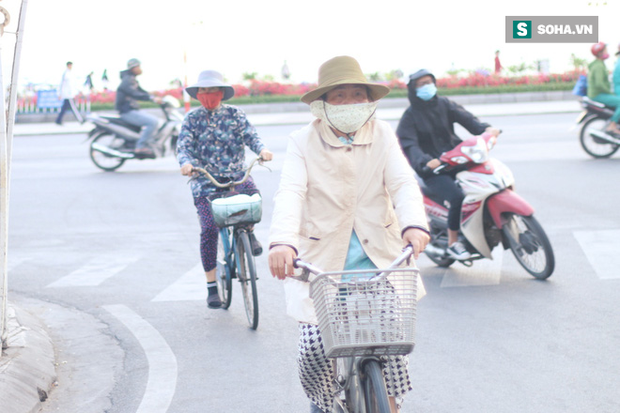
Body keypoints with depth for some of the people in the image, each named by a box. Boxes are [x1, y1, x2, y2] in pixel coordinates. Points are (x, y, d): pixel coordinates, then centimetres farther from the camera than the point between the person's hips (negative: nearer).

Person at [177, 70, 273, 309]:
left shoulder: (235, 114, 7)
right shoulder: (192, 119, 6)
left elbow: (250, 135, -5)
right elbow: (183, 145, -5)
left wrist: (262, 149, -27)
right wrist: (185, 162, -27)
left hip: (236, 176, 0)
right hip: (205, 182, 0)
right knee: (209, 230, -13)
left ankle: (249, 231, 3)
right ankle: (212, 287, -1)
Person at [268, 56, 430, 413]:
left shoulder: (383, 135, 3)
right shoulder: (304, 143, -2)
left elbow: (404, 183, -11)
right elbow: (290, 193, -17)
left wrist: (414, 223, -34)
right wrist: (283, 242, -38)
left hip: (378, 258, 2)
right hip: (320, 260, -1)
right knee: (314, 346, -8)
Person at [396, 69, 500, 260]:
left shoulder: (444, 104, 11)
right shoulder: (410, 116, -2)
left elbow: (464, 117, -2)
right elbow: (409, 145, -16)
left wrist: (485, 128, -23)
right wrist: (426, 162, -35)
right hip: (432, 170, -5)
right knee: (458, 197, -28)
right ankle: (452, 243, -9)